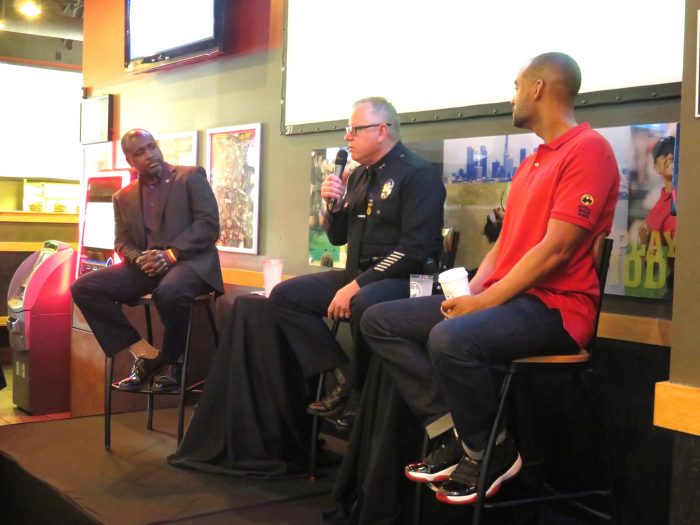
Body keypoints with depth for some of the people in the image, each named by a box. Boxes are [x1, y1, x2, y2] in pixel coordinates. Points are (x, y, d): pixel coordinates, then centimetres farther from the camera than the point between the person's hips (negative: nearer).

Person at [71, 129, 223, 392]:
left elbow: (209, 223, -8)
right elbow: (122, 242, 13)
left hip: (189, 260, -5)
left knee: (170, 291, -40)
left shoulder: (192, 176, 2)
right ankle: (145, 354, -12)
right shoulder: (123, 197, 16)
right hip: (144, 267, 5)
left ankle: (169, 362, -13)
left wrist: (171, 254, -19)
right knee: (84, 287, -15)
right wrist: (139, 259, -12)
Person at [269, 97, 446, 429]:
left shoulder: (418, 175, -11)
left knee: (364, 304, -39)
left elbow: (415, 249, -21)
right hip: (358, 275, 9)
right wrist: (333, 204, -2)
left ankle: (360, 394, -15)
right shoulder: (359, 175, 14)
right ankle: (343, 377, -9)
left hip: (404, 279, -8)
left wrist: (357, 286, -24)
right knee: (285, 295, -3)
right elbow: (338, 237, 19)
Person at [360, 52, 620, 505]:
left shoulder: (588, 148, -10)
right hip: (506, 296, 10)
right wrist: (471, 291, 2)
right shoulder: (531, 163, 21)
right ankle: (452, 432, -5)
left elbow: (555, 250, -19)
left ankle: (490, 451, -11)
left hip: (555, 306, -10)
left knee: (451, 339, -37)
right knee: (381, 320, 0)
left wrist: (485, 301, -18)